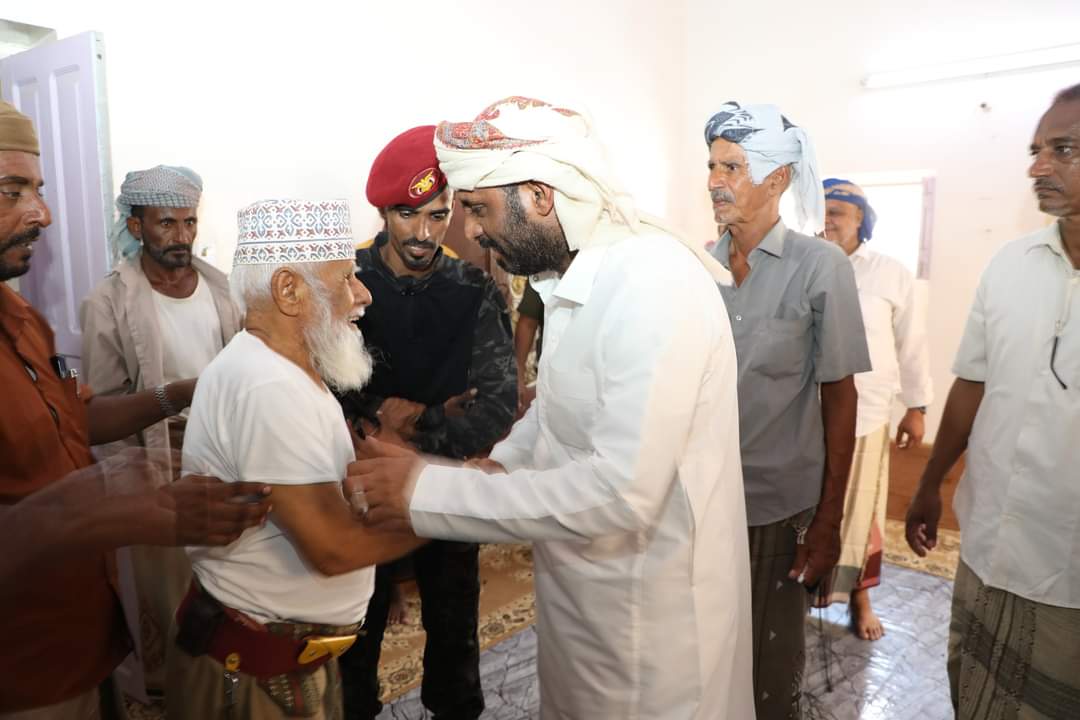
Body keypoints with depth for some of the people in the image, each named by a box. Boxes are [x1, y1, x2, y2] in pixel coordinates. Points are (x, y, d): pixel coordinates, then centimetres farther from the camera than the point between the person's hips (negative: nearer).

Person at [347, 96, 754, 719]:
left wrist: (428, 492, -27)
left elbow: (622, 490, -33)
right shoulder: (576, 275, 4)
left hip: (649, 609, -8)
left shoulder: (654, 283, -28)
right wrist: (502, 464, 0)